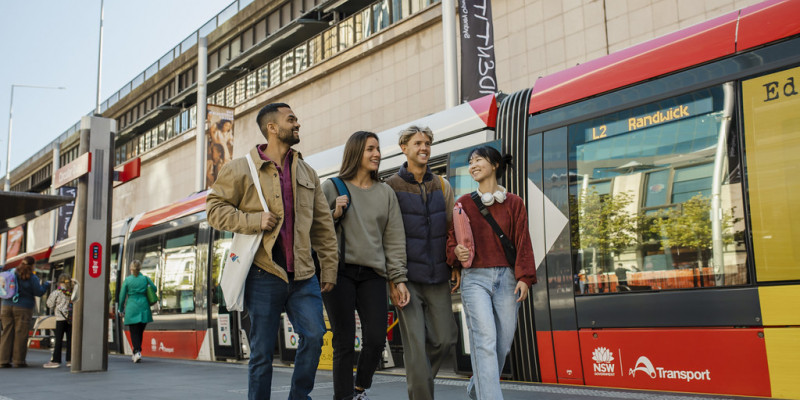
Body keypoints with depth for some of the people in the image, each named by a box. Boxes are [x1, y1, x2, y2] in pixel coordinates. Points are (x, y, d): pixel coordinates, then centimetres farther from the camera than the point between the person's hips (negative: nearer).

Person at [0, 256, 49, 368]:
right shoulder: (32, 277, -7)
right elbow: (38, 292, -3)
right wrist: (45, 285, 13)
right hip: (23, 308, -4)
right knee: (20, 335, 1)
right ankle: (18, 361, 5)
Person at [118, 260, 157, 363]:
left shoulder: (127, 280, -4)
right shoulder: (145, 278, 0)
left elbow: (122, 296, 0)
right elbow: (154, 289, 8)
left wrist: (121, 310, 10)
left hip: (132, 308, -2)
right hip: (144, 307, 2)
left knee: (134, 332, 1)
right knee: (140, 331, 14)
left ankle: (137, 352, -16)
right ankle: (136, 353, 22)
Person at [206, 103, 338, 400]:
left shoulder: (307, 173, 15)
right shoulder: (241, 169, 2)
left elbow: (323, 227, 15)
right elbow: (215, 208, -1)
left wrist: (329, 268, 9)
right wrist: (254, 221, -14)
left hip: (303, 275, 4)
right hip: (264, 275, -3)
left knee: (314, 335, -8)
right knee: (262, 352, 3)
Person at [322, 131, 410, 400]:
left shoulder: (386, 193, 12)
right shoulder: (332, 187, 6)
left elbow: (394, 240, 9)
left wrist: (399, 279, 3)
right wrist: (335, 214, -11)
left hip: (373, 275, 2)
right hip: (339, 271, -2)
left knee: (376, 338, -4)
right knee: (344, 342, -3)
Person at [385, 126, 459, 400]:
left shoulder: (442, 186, 11)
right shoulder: (391, 187, -1)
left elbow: (452, 229, 14)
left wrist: (455, 265, 5)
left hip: (437, 276, 4)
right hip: (407, 278, -4)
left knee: (445, 337, 5)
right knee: (415, 343, -6)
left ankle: (420, 376, 31)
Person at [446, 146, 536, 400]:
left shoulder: (514, 203, 9)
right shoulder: (464, 203, 9)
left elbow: (522, 241, 4)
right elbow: (451, 237, 12)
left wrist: (524, 277, -6)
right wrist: (456, 251, -11)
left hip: (507, 278, 2)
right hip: (475, 278, -1)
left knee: (503, 343, 5)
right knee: (485, 341, -15)